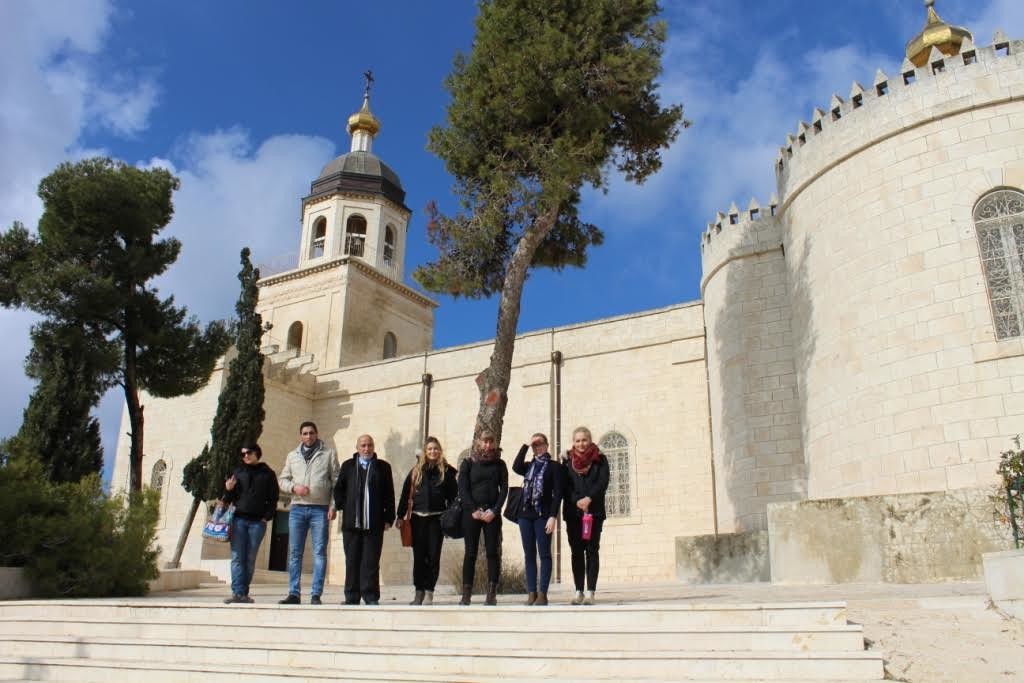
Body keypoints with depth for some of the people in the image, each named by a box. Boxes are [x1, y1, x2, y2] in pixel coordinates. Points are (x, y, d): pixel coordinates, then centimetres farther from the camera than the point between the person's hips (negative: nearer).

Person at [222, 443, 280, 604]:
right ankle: (237, 592, -9)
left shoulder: (268, 474, 9)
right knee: (237, 558, -6)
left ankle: (244, 593, 5)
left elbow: (273, 499, 7)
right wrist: (228, 490, -5)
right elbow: (228, 499, 16)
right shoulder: (238, 472, 14)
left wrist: (266, 517, -4)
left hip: (257, 522, -1)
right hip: (239, 519, 1)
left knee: (250, 559, 1)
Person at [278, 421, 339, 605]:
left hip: (320, 509, -3)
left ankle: (316, 595, 1)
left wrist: (334, 505, -7)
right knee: (294, 552, 4)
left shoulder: (329, 453, 6)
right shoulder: (292, 456, 15)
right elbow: (282, 479, 15)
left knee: (319, 552, -3)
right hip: (297, 508, 3)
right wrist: (294, 487, -7)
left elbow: (336, 481, 2)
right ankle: (294, 594, 10)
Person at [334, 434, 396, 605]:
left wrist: (388, 518, 1)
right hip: (351, 523, 2)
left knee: (371, 562, -2)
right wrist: (343, 507, 2)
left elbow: (389, 494, 6)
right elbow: (338, 489, 15)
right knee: (352, 561, 6)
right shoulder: (348, 466, 13)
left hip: (374, 524, -2)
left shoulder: (383, 467, 7)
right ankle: (352, 597, 12)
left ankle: (371, 597, 4)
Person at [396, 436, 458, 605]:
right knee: (419, 556, 5)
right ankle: (419, 591, 13)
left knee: (433, 555, -1)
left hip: (437, 518, -2)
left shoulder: (447, 471, 4)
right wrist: (401, 516, 4)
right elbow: (406, 494, 8)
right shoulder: (416, 471, 8)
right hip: (418, 517, 2)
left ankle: (429, 591, 6)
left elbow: (453, 496, 3)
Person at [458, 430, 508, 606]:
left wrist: (494, 510, -9)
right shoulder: (468, 463, 6)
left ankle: (492, 594, 1)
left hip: (492, 513, 1)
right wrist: (473, 510, -10)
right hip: (471, 513, -1)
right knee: (470, 553, 0)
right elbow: (462, 489, 0)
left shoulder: (499, 464, 9)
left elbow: (504, 489, 4)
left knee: (493, 552, -3)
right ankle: (466, 594, 3)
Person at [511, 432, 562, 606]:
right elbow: (515, 467, -8)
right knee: (529, 555, 5)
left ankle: (542, 593, -4)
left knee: (544, 554, -5)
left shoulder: (554, 466, 2)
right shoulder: (528, 466, 15)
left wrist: (553, 516, -14)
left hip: (543, 515, -5)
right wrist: (525, 446, -7)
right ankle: (532, 593, 8)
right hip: (525, 514, 5)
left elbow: (557, 493, -5)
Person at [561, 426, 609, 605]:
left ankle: (590, 592, -4)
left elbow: (603, 482, -5)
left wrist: (589, 499, -19)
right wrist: (577, 501, -13)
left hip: (594, 511, -1)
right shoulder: (567, 461, 9)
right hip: (573, 512, 2)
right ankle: (578, 591, 8)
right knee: (576, 552, 3)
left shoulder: (599, 460, 6)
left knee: (592, 551, -3)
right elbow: (564, 486, 2)